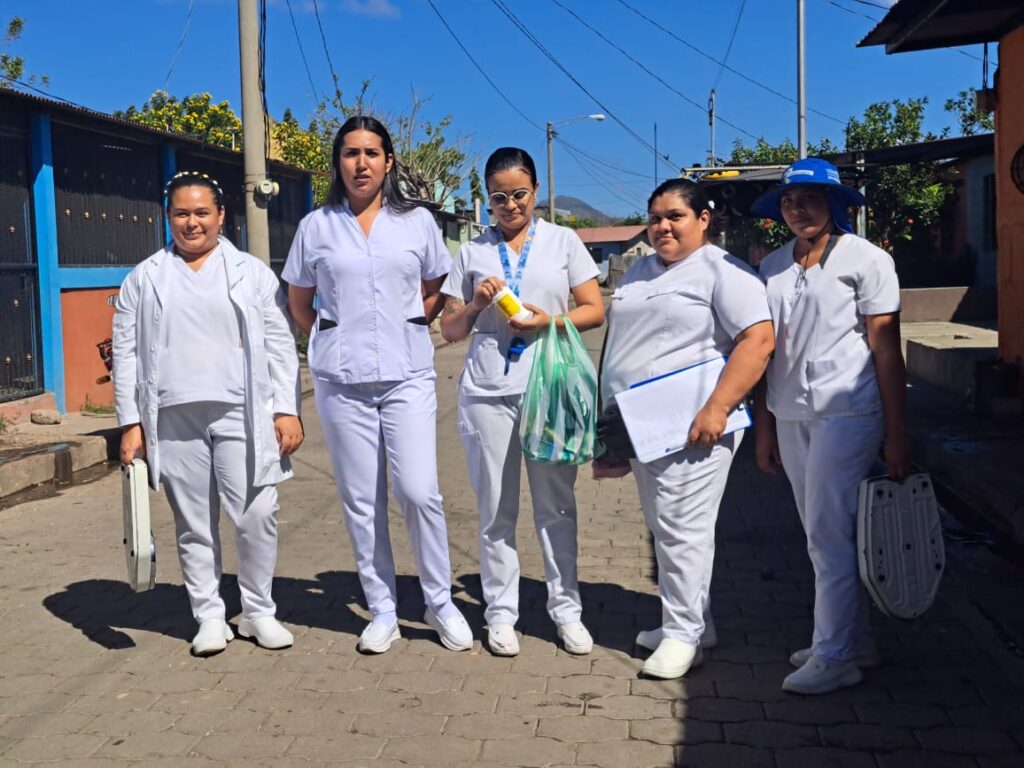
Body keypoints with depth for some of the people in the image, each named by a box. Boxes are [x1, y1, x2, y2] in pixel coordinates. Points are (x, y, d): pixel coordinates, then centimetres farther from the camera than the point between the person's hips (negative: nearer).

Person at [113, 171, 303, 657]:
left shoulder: (251, 272, 9)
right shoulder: (144, 279, 11)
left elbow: (280, 345, 5)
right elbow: (125, 352, 9)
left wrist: (287, 410, -3)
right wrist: (130, 422, 2)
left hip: (242, 415, -1)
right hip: (174, 419, 1)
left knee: (256, 517, -4)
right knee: (194, 524, 6)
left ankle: (258, 611, 13)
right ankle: (209, 616, 17)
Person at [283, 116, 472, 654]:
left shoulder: (417, 222, 6)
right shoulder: (316, 227, 7)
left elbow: (436, 294, 16)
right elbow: (299, 303, 17)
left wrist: (405, 328, 4)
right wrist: (336, 338, 9)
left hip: (407, 375, -1)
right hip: (342, 381, 1)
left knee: (420, 492, -9)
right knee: (361, 500, 4)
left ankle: (440, 603, 10)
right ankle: (383, 613, 16)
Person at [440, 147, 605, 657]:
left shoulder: (563, 241, 8)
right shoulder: (472, 252, 10)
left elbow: (594, 310, 5)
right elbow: (450, 331, 13)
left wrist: (549, 321, -12)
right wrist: (475, 305, -7)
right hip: (487, 391, 1)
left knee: (555, 504, 4)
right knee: (495, 509, 5)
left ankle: (566, 609, 15)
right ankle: (500, 612, 15)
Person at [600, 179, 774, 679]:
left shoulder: (723, 272, -8)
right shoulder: (638, 272, 17)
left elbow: (758, 339, -18)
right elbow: (616, 343, 24)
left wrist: (717, 409, -24)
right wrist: (607, 410, 20)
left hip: (692, 428, -8)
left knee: (682, 527, -7)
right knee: (665, 527, 14)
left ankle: (683, 635, 2)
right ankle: (690, 620, 26)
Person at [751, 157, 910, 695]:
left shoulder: (864, 259, -5)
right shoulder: (773, 267, 10)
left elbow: (886, 350, -7)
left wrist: (897, 436, -10)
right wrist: (764, 428, 13)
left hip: (845, 413, -6)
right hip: (791, 416, 6)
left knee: (830, 534, -6)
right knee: (821, 536, 12)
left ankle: (833, 657, 5)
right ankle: (855, 640, 25)